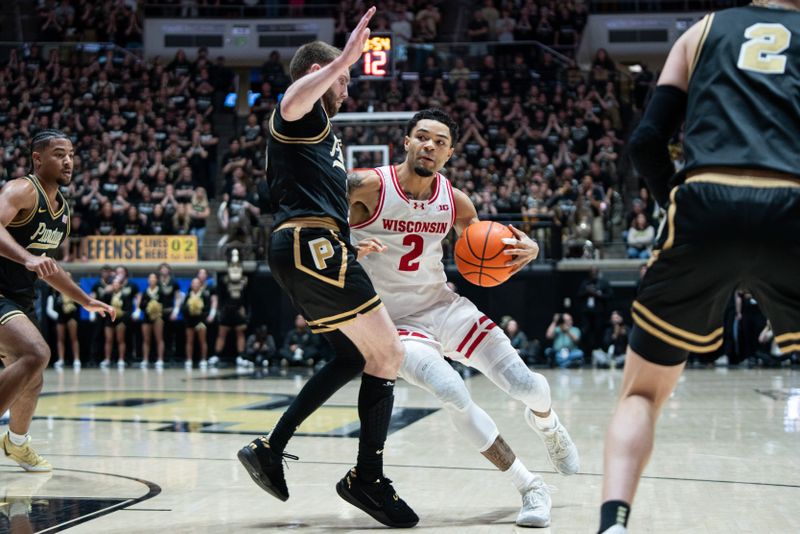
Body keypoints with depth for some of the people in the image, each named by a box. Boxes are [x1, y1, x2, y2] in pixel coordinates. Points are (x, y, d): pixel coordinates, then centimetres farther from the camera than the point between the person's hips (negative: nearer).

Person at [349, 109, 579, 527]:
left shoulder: (455, 202, 0)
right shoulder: (367, 187, -14)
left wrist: (526, 250, -11)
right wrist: (349, 247, -31)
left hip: (444, 305, 4)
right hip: (397, 322, -4)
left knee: (526, 386, -7)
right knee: (453, 395, -27)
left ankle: (545, 423, 34)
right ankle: (530, 488, -12)